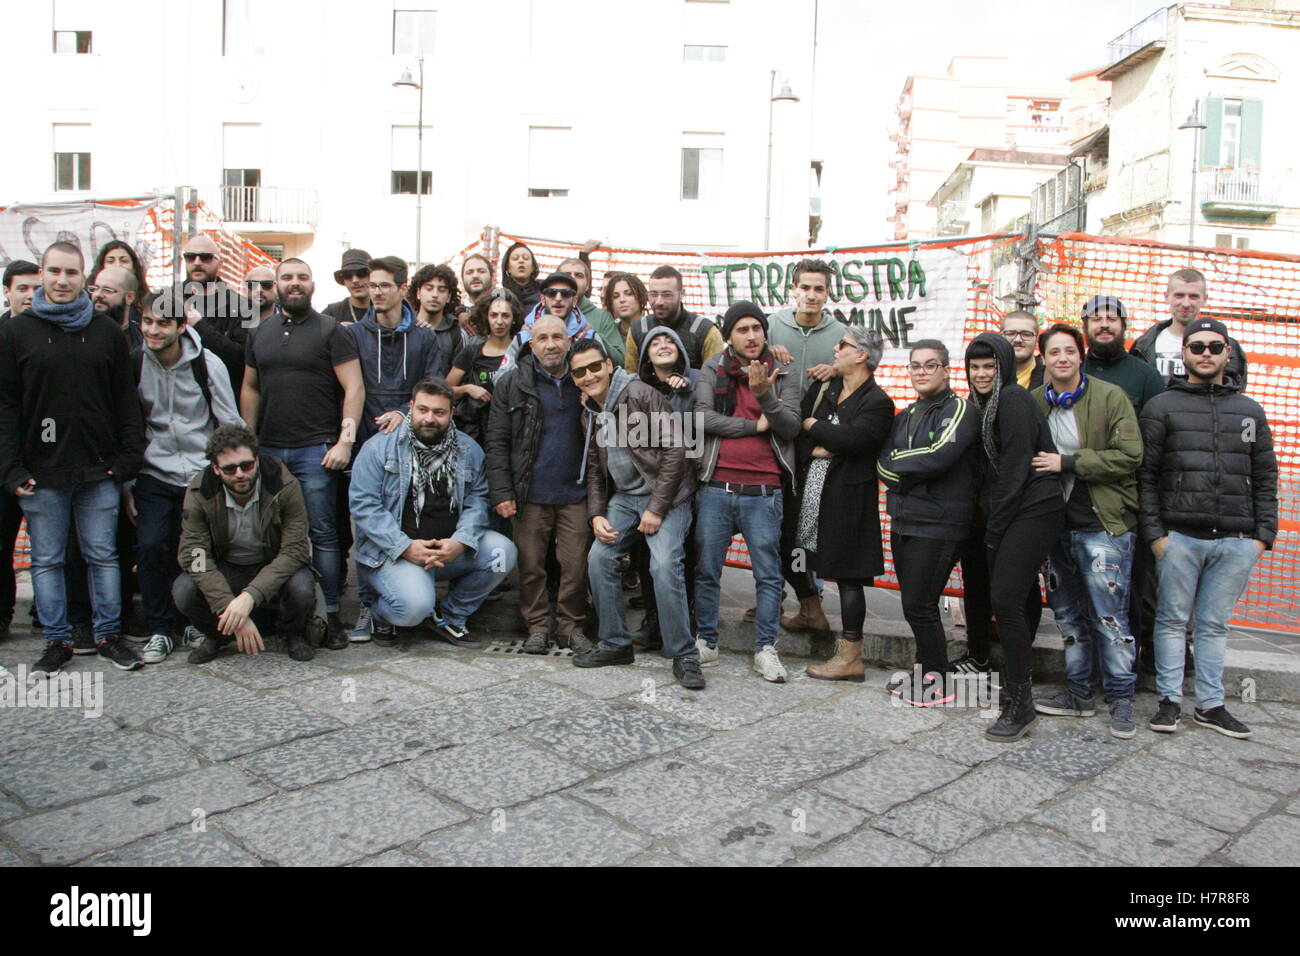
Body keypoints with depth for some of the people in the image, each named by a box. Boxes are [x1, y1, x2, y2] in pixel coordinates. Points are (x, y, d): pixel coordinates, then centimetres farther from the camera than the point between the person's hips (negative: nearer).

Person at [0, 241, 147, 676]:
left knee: (103, 555, 7)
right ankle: (57, 641, 18)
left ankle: (108, 635, 17)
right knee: (47, 560, 7)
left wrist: (129, 456, 0)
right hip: (41, 473, 0)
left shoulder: (106, 331, 8)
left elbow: (126, 400, 8)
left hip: (99, 471, 1)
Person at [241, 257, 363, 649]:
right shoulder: (260, 333, 15)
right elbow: (250, 388, 19)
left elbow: (354, 388, -5)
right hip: (267, 450, 5)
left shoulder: (330, 331, 0)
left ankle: (330, 613, 4)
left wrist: (346, 440, -13)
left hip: (315, 449, -4)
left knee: (322, 534, -2)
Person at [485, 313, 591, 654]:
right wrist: (501, 492, -7)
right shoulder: (512, 383, 4)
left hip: (576, 493, 1)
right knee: (531, 564, 4)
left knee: (576, 565, 1)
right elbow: (497, 443, 0)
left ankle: (570, 625, 16)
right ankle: (538, 625, 18)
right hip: (531, 494, -1)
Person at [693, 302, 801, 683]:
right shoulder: (712, 370, 5)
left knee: (768, 573, 3)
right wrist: (755, 425, -9)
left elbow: (791, 428, -5)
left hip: (763, 491, 0)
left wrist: (765, 395, -21)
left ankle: (765, 649, 14)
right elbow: (703, 416, -9)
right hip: (716, 487, 0)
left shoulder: (784, 375, 6)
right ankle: (706, 642, 23)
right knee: (707, 569, 9)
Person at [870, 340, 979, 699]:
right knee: (913, 605, 11)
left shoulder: (959, 409, -4)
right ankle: (924, 674, 24)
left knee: (920, 606, -5)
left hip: (938, 524, -7)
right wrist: (914, 472, -13)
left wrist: (898, 464, -6)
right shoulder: (905, 416, 17)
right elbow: (884, 462, 5)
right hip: (902, 521, 7)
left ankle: (937, 681, 10)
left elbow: (940, 456, -19)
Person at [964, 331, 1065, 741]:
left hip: (1033, 511, -9)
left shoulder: (1013, 399, -9)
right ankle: (1015, 685, 17)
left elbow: (1016, 466, -14)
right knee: (1008, 602, 7)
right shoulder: (986, 404, 19)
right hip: (1006, 517, 9)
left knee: (1004, 600, -13)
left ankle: (1020, 706, -5)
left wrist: (996, 527, -12)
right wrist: (991, 526, 11)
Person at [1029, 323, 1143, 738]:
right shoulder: (1034, 402, 8)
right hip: (1056, 522, 5)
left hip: (1103, 525, -5)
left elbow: (1129, 456, -13)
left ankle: (1121, 700, 10)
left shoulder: (1110, 397, -6)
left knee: (1109, 616, -3)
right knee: (1068, 614, 13)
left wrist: (1067, 463, -17)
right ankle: (1078, 693, 26)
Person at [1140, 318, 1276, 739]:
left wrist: (1264, 533, 5)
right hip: (1179, 536, -2)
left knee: (1215, 624, 9)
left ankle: (1210, 704, 17)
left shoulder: (1250, 412, 14)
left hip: (1236, 541, 3)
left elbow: (1265, 478, 14)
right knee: (1173, 620, 4)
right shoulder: (1162, 407, 4)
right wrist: (1154, 532, -7)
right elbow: (1145, 475, 0)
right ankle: (1170, 700, 14)